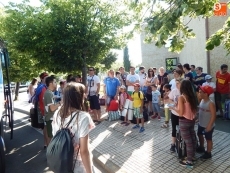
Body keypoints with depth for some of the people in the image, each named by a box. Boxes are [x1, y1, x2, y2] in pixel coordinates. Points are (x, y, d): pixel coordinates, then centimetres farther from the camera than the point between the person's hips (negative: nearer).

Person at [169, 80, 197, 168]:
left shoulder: (181, 97, -19)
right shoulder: (193, 96, 1)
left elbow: (180, 113, -19)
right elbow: (195, 109, 9)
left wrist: (173, 108, -4)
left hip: (184, 121, -7)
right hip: (192, 120, 7)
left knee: (188, 141, 4)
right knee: (192, 139, 18)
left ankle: (189, 161, 18)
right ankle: (192, 157, 35)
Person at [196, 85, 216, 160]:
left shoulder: (211, 103, -25)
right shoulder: (202, 100, 0)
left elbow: (213, 116, -23)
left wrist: (209, 126, -22)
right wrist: (198, 120, 13)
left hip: (208, 126, -8)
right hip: (201, 124, 8)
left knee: (208, 139, 10)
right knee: (200, 135, 24)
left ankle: (208, 153, 28)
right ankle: (201, 148, 47)